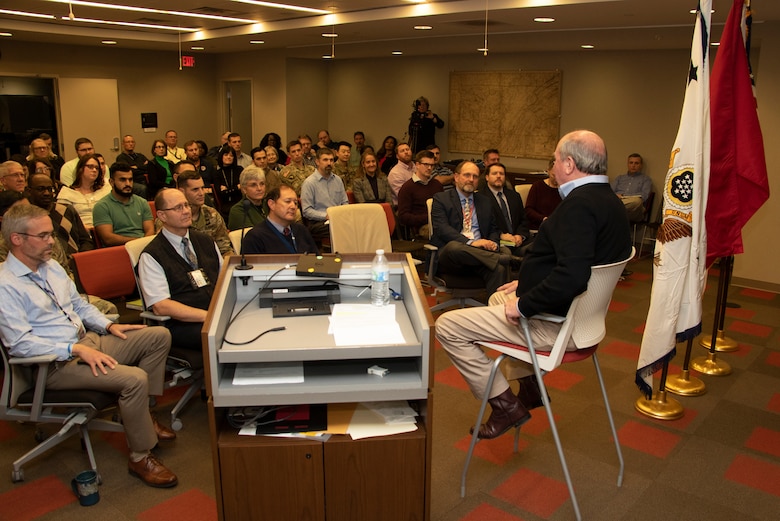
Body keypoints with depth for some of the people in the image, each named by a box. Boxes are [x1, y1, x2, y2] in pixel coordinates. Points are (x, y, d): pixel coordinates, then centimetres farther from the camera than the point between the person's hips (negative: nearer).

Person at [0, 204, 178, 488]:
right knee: (134, 378, -28)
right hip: (56, 363, -9)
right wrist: (76, 349, -26)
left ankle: (143, 413, 5)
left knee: (159, 335, -2)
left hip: (88, 341, 9)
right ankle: (140, 458, -11)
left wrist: (109, 325, 4)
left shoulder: (52, 267, 11)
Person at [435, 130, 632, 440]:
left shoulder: (579, 205, -25)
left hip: (555, 323, -11)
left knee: (447, 326, -9)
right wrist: (527, 283, 15)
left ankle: (505, 403, 1)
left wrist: (523, 305, -24)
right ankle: (528, 384, 30)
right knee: (498, 298, 35)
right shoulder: (608, 200, 7)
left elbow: (571, 276, -37)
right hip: (579, 313, 11)